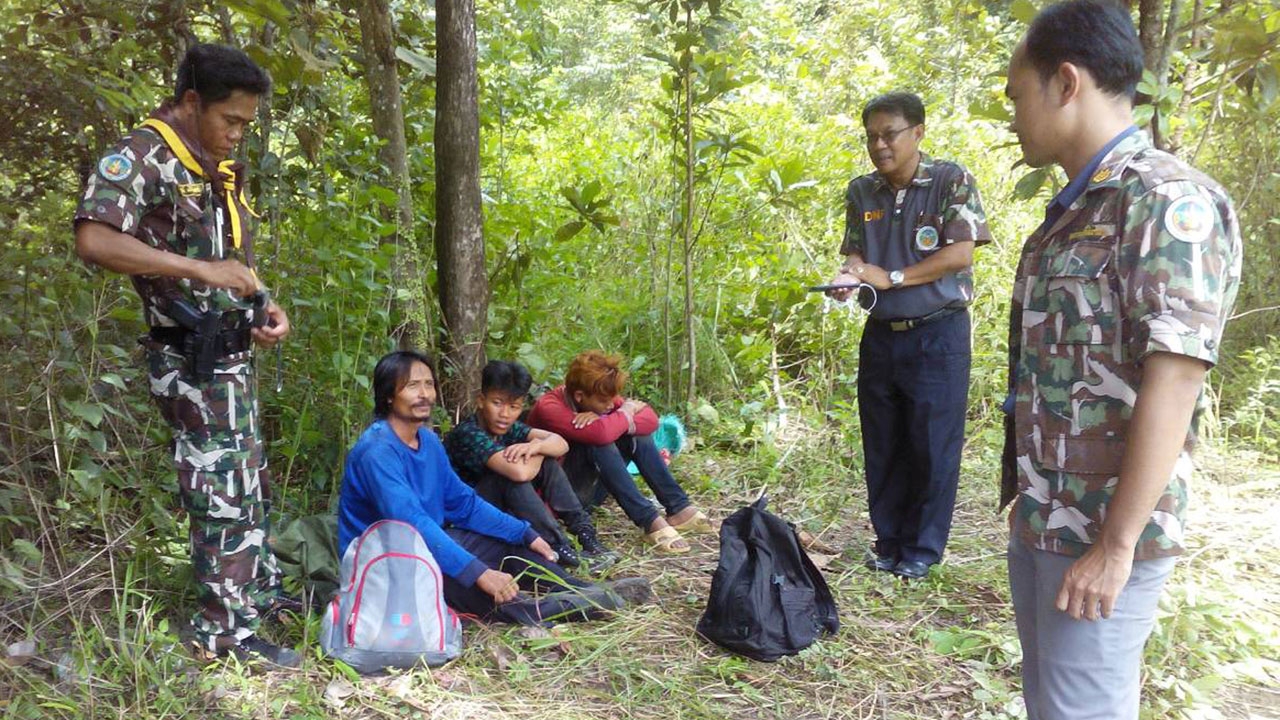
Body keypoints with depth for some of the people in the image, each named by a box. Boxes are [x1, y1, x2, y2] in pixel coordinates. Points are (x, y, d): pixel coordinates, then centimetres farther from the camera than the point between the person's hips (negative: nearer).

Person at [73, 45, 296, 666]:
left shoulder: (222, 171, 13)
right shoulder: (140, 158, -13)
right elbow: (93, 240, -27)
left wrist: (266, 308, 5)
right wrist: (199, 269, -30)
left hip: (232, 353, 9)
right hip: (191, 358, -9)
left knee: (251, 484, 19)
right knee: (223, 494, -4)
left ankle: (259, 590, 35)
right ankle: (226, 629, 8)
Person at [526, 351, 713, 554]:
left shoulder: (601, 398, -5)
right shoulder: (548, 408, -26)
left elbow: (651, 420, -13)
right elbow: (601, 434, -41)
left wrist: (605, 421, -28)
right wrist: (627, 411, -21)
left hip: (592, 488, 7)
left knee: (636, 432, -9)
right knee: (599, 443, -32)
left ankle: (679, 508, -11)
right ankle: (649, 521, -32)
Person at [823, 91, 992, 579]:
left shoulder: (951, 181, -7)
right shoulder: (861, 191, 7)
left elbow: (960, 254, -14)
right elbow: (854, 252, 10)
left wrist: (890, 277, -16)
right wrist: (847, 277, -13)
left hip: (937, 333, -5)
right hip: (881, 334, 5)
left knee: (933, 444, 2)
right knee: (882, 444, 10)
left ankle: (924, 548, 15)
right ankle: (888, 540, 24)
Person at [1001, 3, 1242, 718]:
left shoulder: (1171, 202, -16)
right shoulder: (1072, 210, 12)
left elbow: (1173, 384, -21)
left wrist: (1116, 545, -22)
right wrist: (1027, 496, 17)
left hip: (1102, 533, -8)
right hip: (1039, 518, 9)